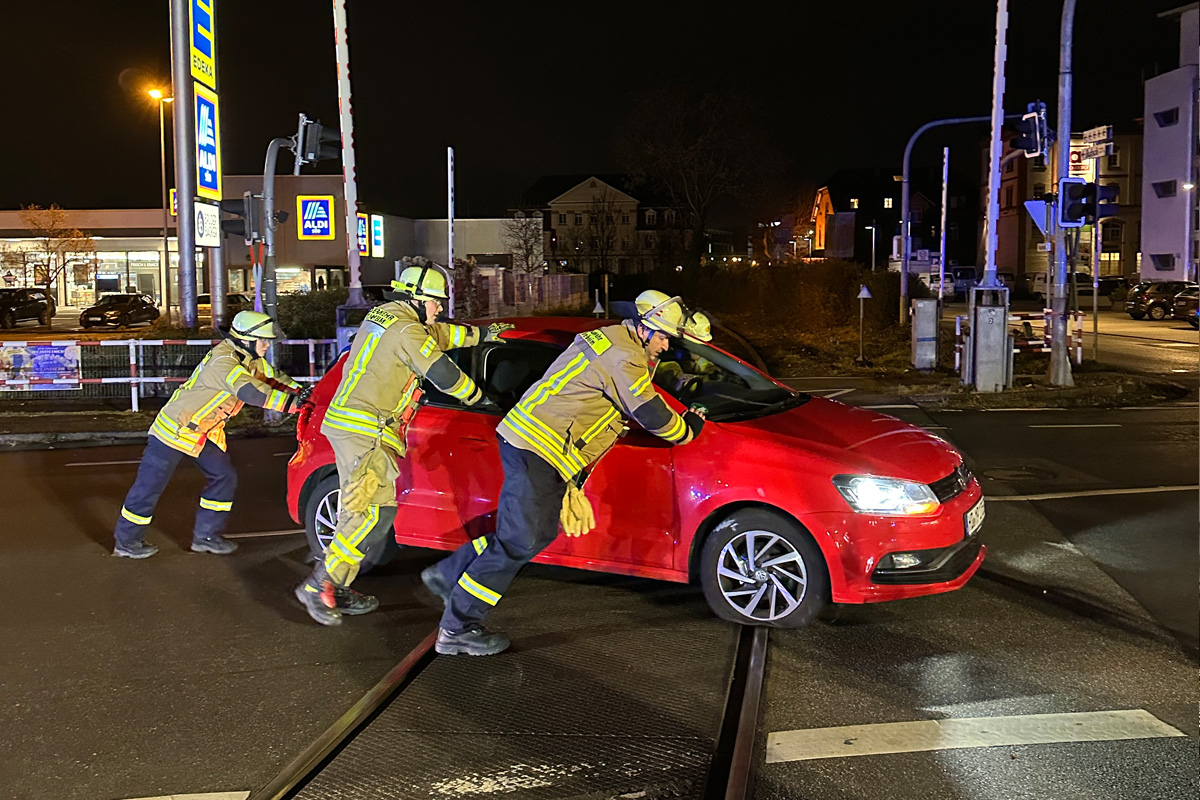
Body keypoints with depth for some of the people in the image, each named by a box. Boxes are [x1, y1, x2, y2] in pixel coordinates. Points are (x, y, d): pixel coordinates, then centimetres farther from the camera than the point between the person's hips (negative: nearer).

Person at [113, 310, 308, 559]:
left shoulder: (250, 360, -1)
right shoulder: (222, 361, -30)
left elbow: (274, 378, 8)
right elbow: (250, 392, -42)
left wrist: (300, 392, -10)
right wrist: (292, 403, -44)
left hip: (206, 431, 9)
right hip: (175, 428, -9)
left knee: (224, 476, 3)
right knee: (150, 485, 2)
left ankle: (206, 535, 14)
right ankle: (127, 541, 17)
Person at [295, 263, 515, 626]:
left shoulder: (384, 314, 19)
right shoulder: (406, 330, -12)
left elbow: (438, 334, 31)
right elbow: (443, 373, -11)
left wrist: (482, 334, 38)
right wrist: (476, 395, 7)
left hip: (347, 423, 11)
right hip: (365, 430, -11)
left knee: (359, 512, 11)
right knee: (378, 513, -14)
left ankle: (338, 590, 14)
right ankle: (318, 585, -13)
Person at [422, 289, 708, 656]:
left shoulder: (611, 339, 20)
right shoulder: (623, 356, -14)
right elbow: (652, 416, -10)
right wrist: (688, 430, 7)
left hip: (532, 440, 11)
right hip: (537, 445, -11)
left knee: (538, 532, 15)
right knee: (519, 542, -6)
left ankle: (447, 574, 24)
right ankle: (457, 628, 3)